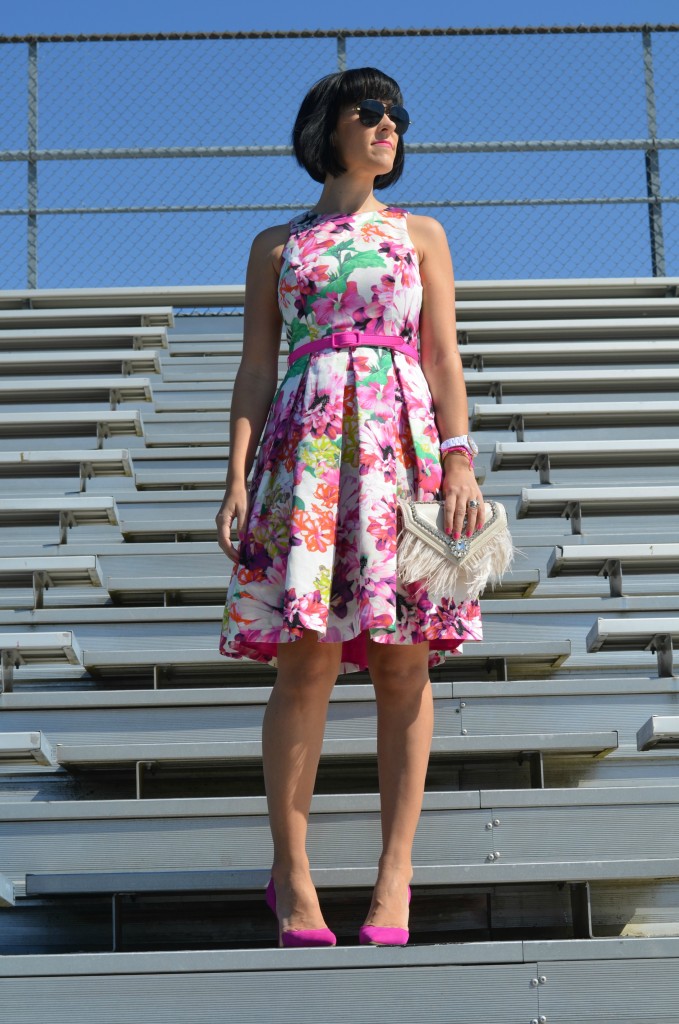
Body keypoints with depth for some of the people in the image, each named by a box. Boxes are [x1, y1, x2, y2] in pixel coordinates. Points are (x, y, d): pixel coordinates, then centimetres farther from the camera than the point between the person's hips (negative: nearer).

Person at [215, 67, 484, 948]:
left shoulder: (421, 235, 19)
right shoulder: (277, 246, 17)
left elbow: (444, 358, 11)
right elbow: (255, 369, 11)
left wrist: (461, 462, -3)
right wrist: (237, 476, -1)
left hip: (403, 444, 1)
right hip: (307, 445, -1)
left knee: (403, 661, -4)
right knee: (308, 656, -11)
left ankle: (395, 874, 0)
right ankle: (292, 874, -4)